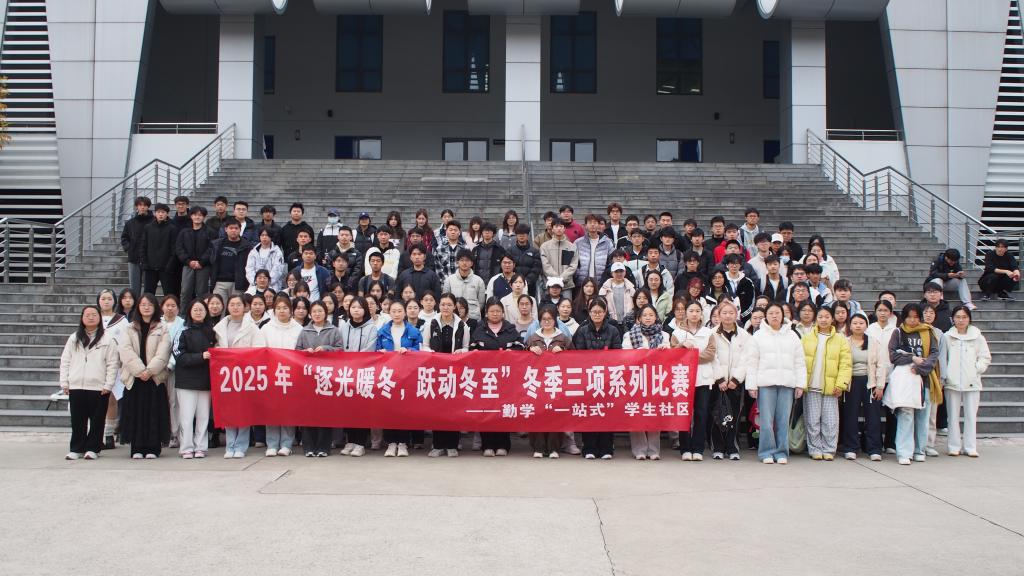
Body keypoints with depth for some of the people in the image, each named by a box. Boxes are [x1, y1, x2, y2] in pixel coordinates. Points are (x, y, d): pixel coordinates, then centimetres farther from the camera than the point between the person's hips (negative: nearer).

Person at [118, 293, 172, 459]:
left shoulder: (162, 329, 7)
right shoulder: (130, 329, 12)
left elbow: (162, 353, -4)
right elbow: (125, 350, -3)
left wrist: (150, 370, -18)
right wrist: (140, 370, -15)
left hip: (155, 377, -1)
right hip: (134, 377, 1)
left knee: (154, 413, -2)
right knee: (135, 413, 1)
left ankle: (152, 448, 4)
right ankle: (137, 448, 7)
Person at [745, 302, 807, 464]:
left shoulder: (792, 336, 14)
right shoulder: (758, 336, 7)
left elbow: (800, 362, 12)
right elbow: (752, 363, 3)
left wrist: (800, 384, 4)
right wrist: (751, 385, -4)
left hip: (787, 383, 2)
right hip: (766, 383, -2)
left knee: (783, 420, 2)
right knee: (766, 420, -4)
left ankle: (781, 452, 10)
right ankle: (767, 452, 5)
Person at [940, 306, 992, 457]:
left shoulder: (977, 337, 4)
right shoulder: (948, 337, 4)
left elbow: (986, 358, 7)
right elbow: (942, 358, 4)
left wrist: (976, 370, -5)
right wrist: (944, 378, -1)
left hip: (971, 382, 0)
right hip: (952, 382, 0)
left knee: (971, 415, 2)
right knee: (953, 415, 3)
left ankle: (970, 447, 8)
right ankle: (954, 446, 9)